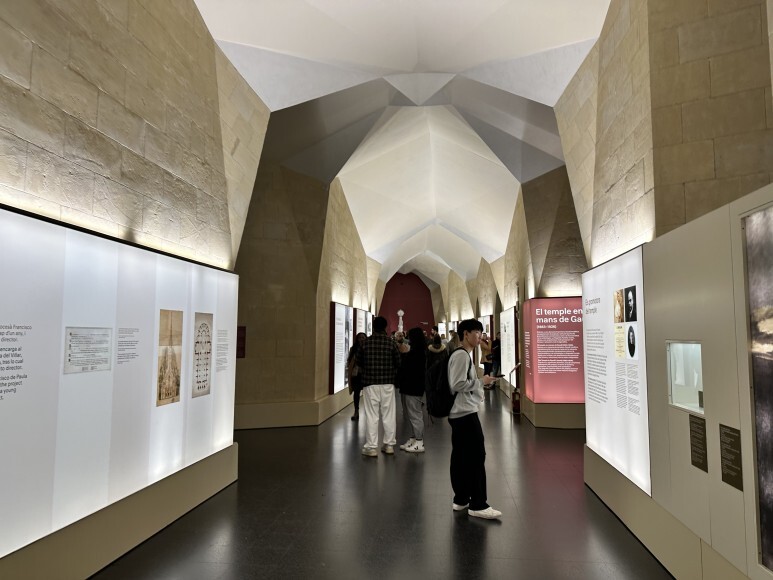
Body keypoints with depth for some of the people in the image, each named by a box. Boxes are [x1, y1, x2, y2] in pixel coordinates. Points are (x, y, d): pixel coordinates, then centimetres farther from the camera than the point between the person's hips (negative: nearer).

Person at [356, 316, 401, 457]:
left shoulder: (366, 342, -5)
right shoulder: (391, 342, -5)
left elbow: (358, 362, 3)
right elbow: (398, 363, -1)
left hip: (370, 383, -1)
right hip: (388, 383, 1)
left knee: (371, 415, 3)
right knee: (388, 415, 10)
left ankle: (371, 447, 4)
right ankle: (389, 445, 18)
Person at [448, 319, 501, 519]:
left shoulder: (462, 355, 17)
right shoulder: (462, 355, -16)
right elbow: (457, 384, -22)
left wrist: (479, 384, 11)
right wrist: (481, 382, -13)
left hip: (459, 413, 10)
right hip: (466, 413, -10)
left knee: (460, 457, 12)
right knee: (476, 456, -5)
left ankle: (460, 499, 19)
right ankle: (477, 505, 1)